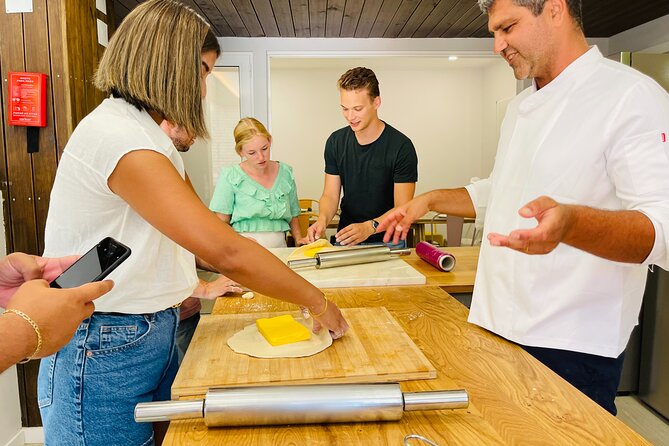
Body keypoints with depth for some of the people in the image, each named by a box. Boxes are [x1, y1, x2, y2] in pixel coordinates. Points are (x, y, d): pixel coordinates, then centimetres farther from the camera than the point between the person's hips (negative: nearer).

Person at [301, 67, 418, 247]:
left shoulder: (401, 146, -10)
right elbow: (330, 195, 6)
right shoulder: (336, 142, 5)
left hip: (387, 241, -3)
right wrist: (322, 219, -15)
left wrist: (369, 227, -28)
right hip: (345, 239, 3)